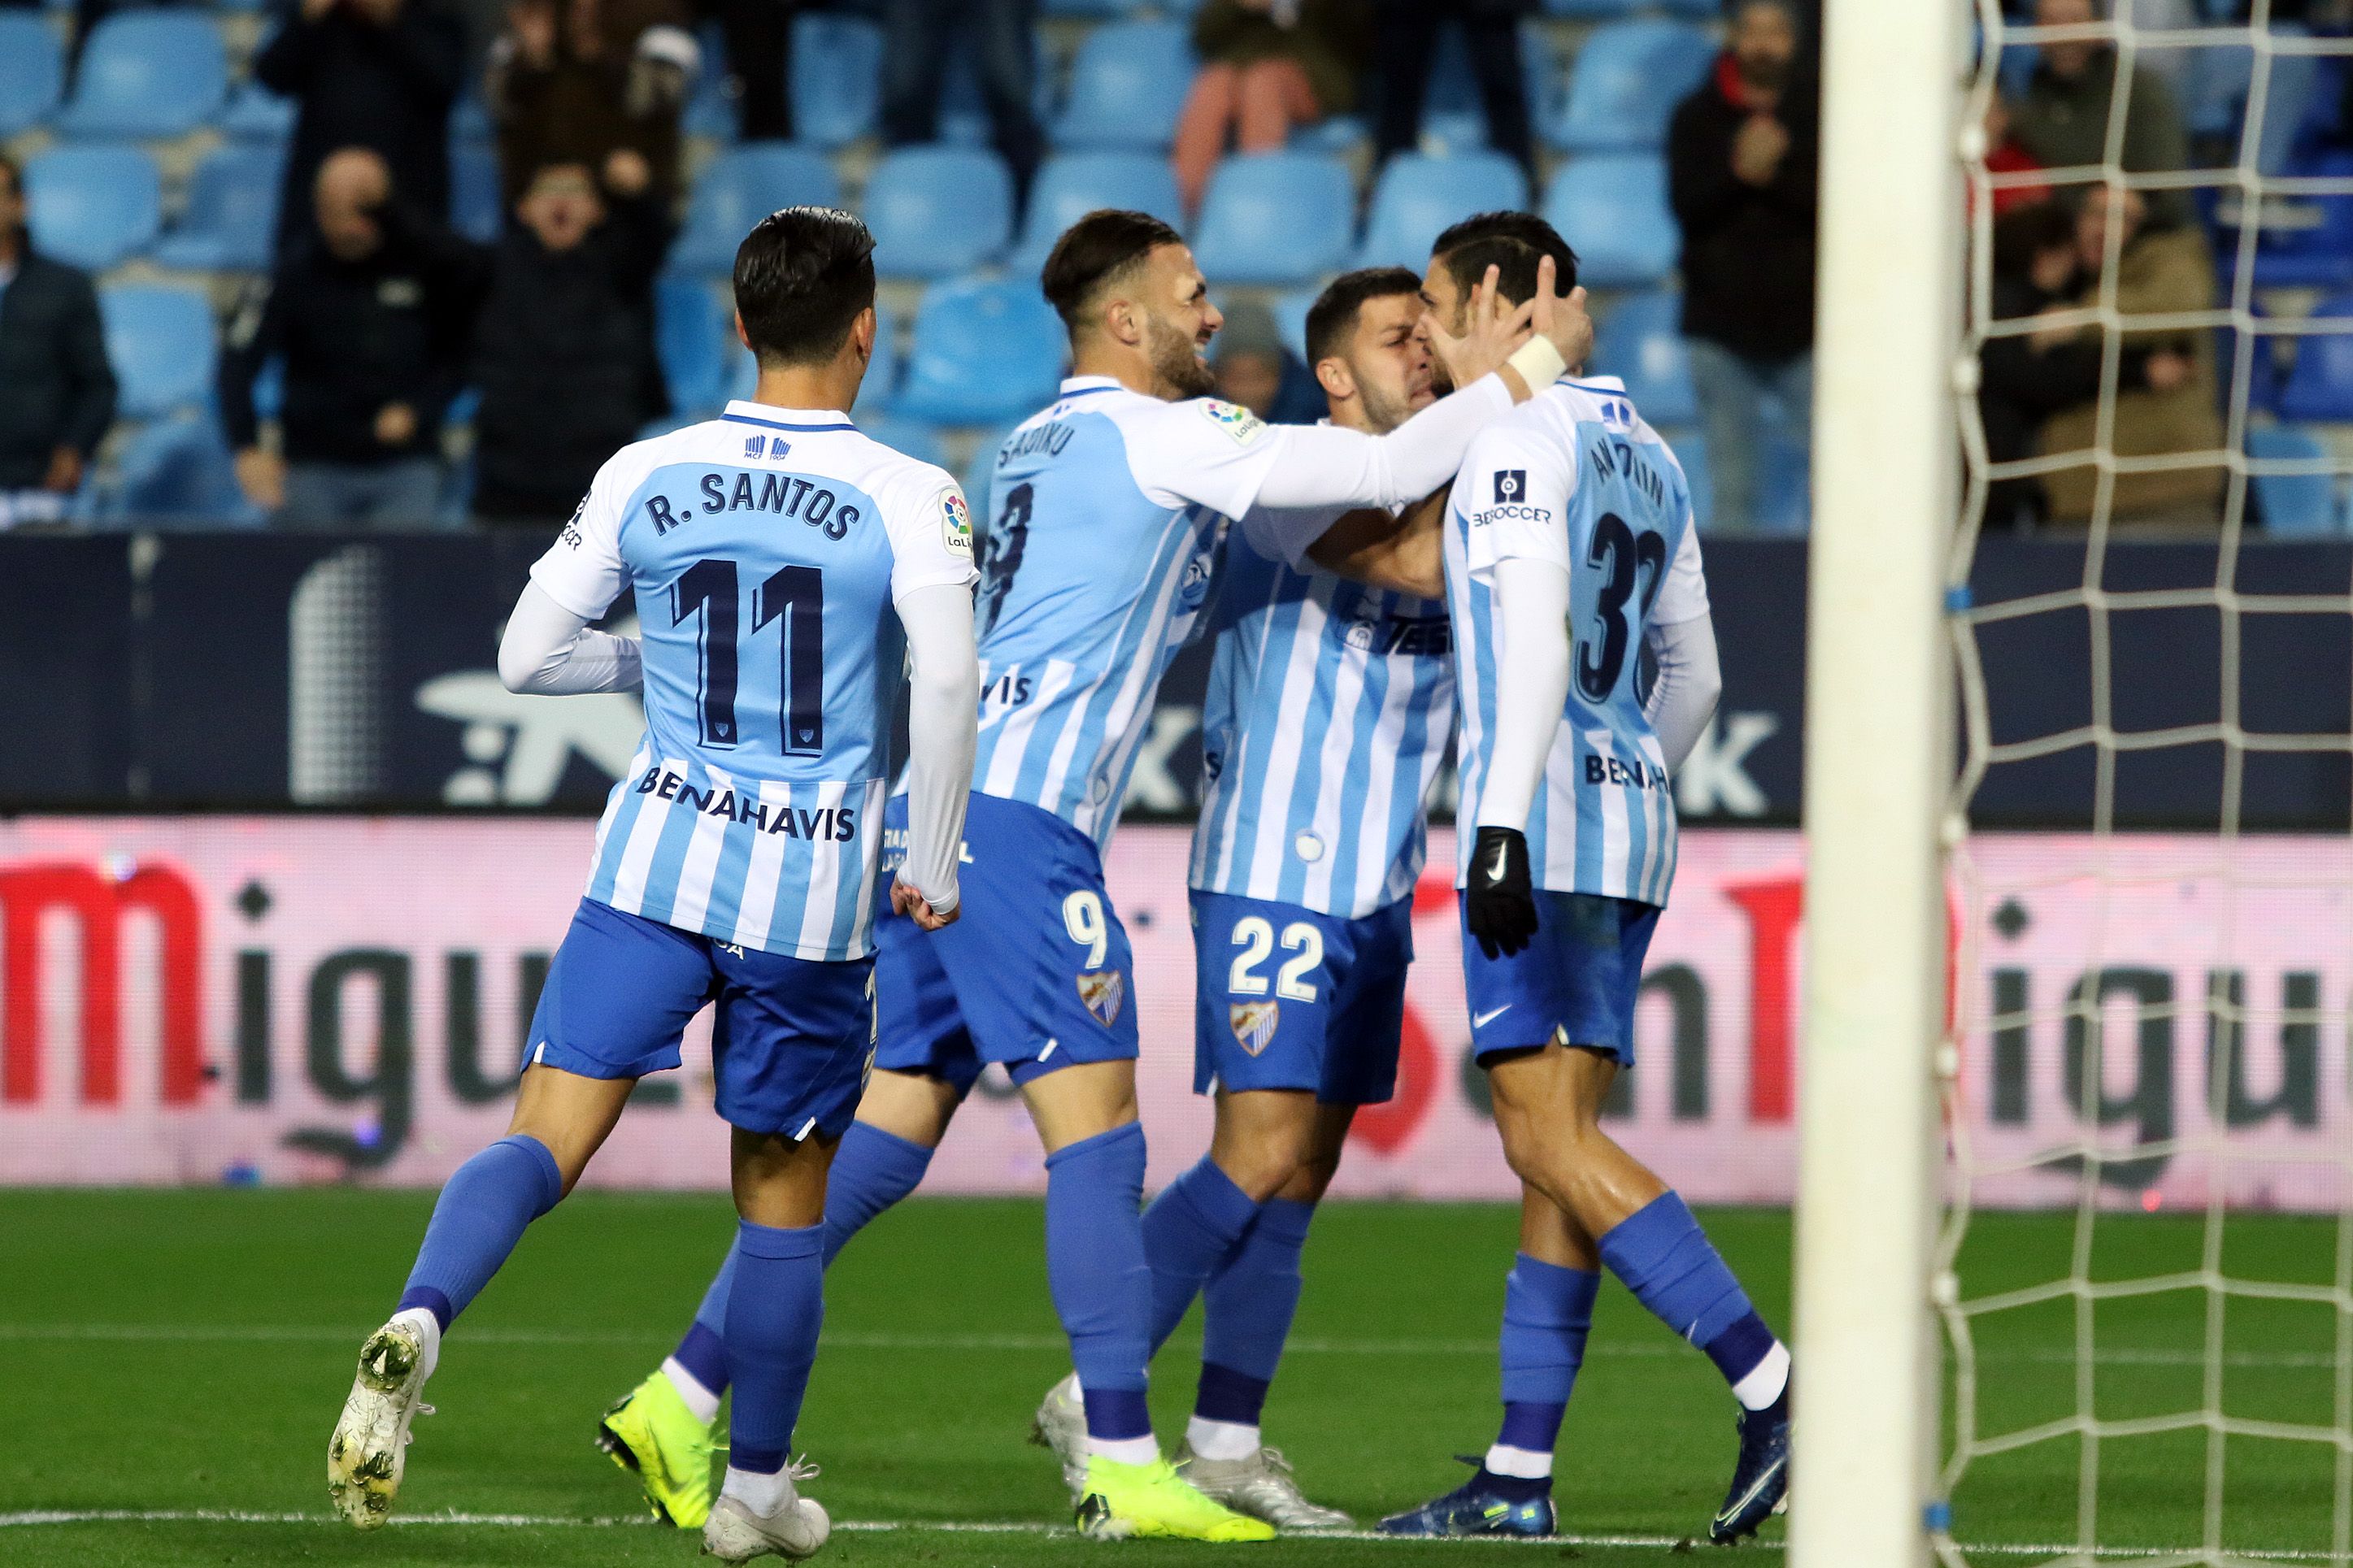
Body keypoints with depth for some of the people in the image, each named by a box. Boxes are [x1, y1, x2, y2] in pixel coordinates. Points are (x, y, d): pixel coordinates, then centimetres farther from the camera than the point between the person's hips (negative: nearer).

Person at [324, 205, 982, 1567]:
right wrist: (930, 868, -3)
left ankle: (418, 1323, -34)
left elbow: (529, 654, 7)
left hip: (661, 854, 1)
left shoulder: (647, 477, 4)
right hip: (817, 884, -1)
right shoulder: (909, 498, -5)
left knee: (546, 1142, -6)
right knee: (783, 1195, 13)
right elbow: (947, 677, -16)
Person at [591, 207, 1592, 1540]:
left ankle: (684, 1400, 7)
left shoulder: (1044, 442, 22)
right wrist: (1529, 366, 7)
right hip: (1019, 816, -9)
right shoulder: (1161, 437, -6)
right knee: (1097, 1126, -6)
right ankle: (1122, 1459, -7)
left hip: (944, 813, 9)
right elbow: (1388, 470, -6)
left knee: (896, 1128, 9)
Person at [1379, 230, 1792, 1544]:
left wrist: (1505, 825, -25)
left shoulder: (1518, 437, -9)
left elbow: (1536, 636, -20)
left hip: (1543, 830, -9)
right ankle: (1520, 1475, 7)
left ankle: (1779, 1390, -21)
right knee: (1558, 1148, 8)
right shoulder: (1648, 454, 18)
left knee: (1551, 1140, -11)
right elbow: (1693, 675, 23)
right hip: (1634, 823, 9)